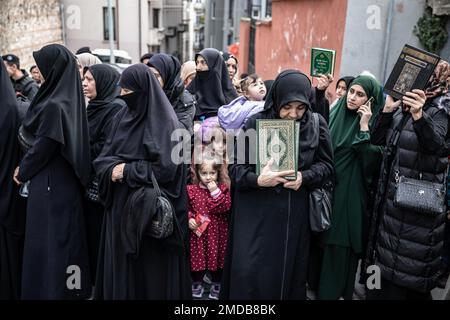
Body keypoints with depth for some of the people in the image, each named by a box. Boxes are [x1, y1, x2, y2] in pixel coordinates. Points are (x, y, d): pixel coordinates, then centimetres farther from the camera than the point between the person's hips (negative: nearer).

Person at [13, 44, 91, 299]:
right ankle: (72, 287, 31)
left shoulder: (55, 105, -21)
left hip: (51, 183, -9)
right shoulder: (69, 100, 5)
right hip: (65, 180, 9)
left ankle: (52, 289, 17)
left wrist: (23, 171, -1)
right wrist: (27, 168, 11)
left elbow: (43, 146, -18)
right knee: (65, 237, 18)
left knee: (49, 242, 4)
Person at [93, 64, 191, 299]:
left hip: (150, 209, -6)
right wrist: (112, 169, -14)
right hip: (120, 205, 6)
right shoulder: (122, 117, 8)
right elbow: (104, 158, 8)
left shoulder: (163, 122, -12)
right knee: (120, 264, 13)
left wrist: (127, 171, -15)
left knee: (150, 268, 5)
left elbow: (166, 167, -19)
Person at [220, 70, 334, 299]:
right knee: (249, 274, -2)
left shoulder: (316, 125, -2)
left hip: (294, 216, 2)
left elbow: (327, 165, 5)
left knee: (288, 272, 10)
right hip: (256, 214, -1)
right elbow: (235, 167, -6)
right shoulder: (256, 123, -7)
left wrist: (304, 177, -15)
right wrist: (257, 179, -26)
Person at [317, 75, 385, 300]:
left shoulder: (373, 124, -6)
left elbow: (370, 162, -20)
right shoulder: (335, 116, 7)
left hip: (349, 195, -5)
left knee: (340, 246, 1)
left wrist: (364, 127, -22)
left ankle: (333, 292, 17)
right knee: (319, 242, 12)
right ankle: (316, 284, 30)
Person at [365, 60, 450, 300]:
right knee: (386, 256, 17)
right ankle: (380, 291, 33)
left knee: (407, 260, 2)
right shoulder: (400, 108, 7)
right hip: (391, 195, 6)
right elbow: (377, 141, 3)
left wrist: (419, 115, -45)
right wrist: (387, 109, -10)